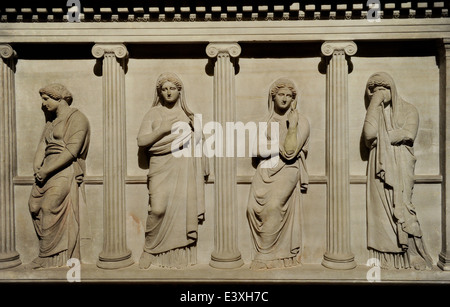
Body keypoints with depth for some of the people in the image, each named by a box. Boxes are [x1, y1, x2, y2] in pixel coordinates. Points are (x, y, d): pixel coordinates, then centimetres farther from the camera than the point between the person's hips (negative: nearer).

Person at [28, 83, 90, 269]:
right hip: (48, 170, 8)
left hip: (66, 170, -8)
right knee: (35, 204, -3)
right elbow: (43, 145, 14)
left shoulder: (77, 119, -5)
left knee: (50, 207, -16)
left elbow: (72, 151, -15)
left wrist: (46, 170, -15)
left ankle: (50, 258, -5)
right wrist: (37, 168, -4)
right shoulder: (51, 121, 22)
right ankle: (48, 251, 8)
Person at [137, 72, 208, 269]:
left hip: (184, 168, 2)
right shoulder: (153, 114, 8)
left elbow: (196, 141, 15)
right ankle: (149, 250, 8)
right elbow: (141, 140, -2)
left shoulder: (187, 115, 14)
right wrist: (163, 129, -12)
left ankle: (180, 255, 9)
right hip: (161, 167, -2)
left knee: (183, 209, -3)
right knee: (158, 209, -14)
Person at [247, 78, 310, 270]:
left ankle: (267, 255, -5)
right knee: (254, 208, -14)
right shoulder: (267, 121, 15)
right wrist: (281, 147, -2)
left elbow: (290, 152, -9)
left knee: (272, 207, -21)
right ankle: (267, 250, 1)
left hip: (286, 173, -3)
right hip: (265, 171, 4)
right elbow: (259, 151, 8)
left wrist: (292, 127, -13)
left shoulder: (301, 122, 3)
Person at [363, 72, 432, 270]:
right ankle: (387, 257, 1)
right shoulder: (374, 113, 16)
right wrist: (375, 104, -3)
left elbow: (409, 134, -7)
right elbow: (369, 134, -6)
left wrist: (382, 137, -5)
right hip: (380, 167, 2)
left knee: (401, 206, -11)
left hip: (401, 166, -2)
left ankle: (414, 254, 0)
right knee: (382, 208, -4)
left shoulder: (408, 109, 11)